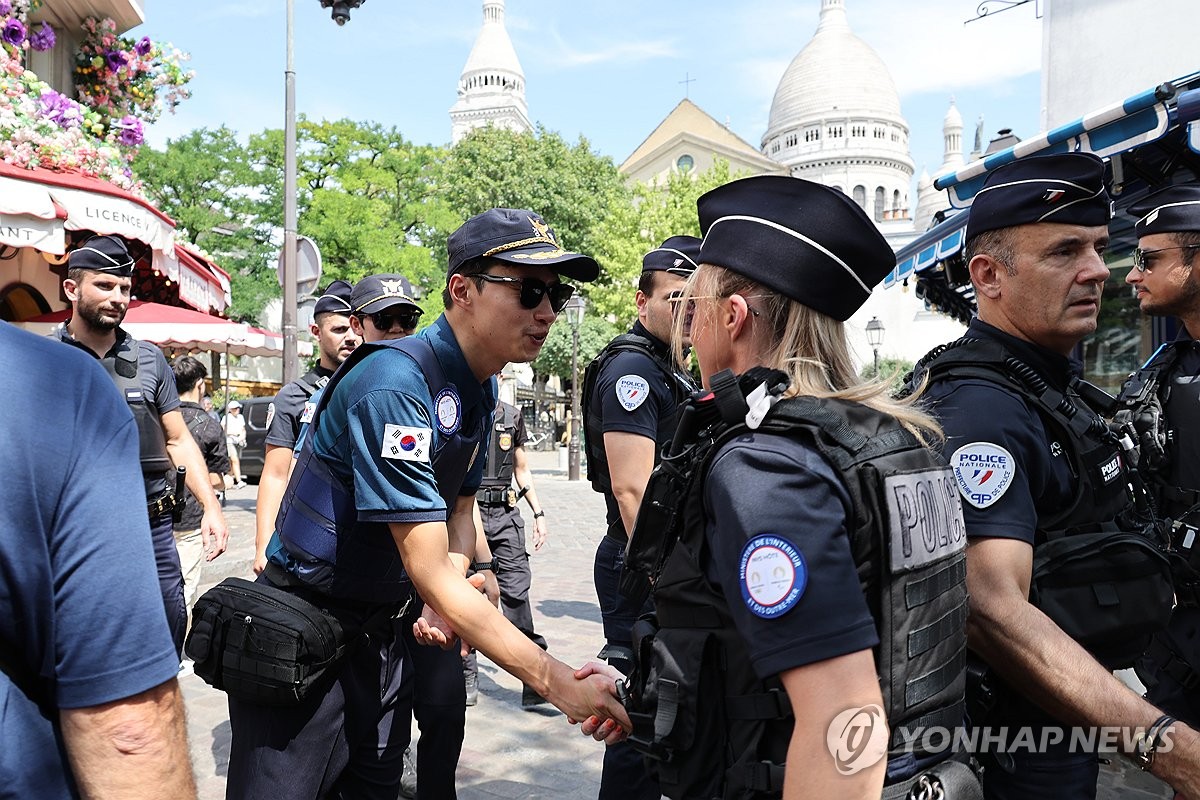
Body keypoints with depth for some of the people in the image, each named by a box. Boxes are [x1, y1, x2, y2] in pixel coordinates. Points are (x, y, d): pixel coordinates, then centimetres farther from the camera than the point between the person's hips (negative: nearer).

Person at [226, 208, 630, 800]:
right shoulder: (395, 384, -26)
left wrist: (448, 600, -8)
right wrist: (558, 683, -28)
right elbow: (429, 571, -28)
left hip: (382, 629, 8)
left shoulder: (479, 390, 2)